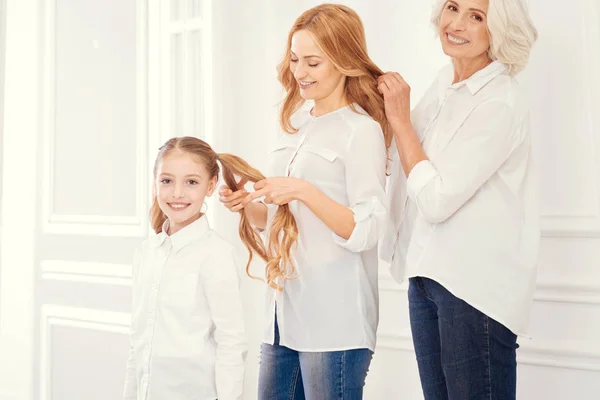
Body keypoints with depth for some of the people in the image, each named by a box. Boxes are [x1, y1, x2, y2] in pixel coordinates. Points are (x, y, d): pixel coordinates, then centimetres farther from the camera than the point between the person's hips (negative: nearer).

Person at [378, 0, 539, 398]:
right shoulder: (445, 83, 8)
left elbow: (437, 200, -20)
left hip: (477, 283, -7)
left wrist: (400, 118, -14)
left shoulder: (502, 103, -16)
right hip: (426, 272, 8)